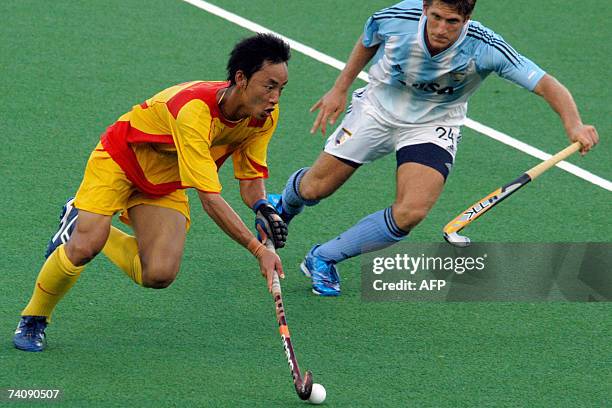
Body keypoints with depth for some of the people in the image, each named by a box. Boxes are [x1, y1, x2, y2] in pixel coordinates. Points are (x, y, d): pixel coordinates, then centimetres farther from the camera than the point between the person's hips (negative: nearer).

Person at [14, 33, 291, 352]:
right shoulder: (195, 110, -40)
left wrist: (263, 207, -28)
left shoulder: (265, 116, -17)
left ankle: (82, 224, 15)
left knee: (159, 275, -13)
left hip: (166, 184, 6)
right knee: (84, 248, -25)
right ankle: (33, 319, 5)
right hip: (119, 160, -6)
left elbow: (250, 179, -5)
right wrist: (258, 249, -47)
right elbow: (210, 199, -43)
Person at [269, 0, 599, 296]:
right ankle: (283, 205, 48)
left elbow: (545, 83, -36)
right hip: (377, 109, 1)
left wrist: (573, 125, -53)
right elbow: (368, 42, -1)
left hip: (433, 125, -1)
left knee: (409, 213, -22)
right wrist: (340, 88, 7)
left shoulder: (485, 48, -32)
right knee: (315, 189, 7)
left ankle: (323, 258, 0)